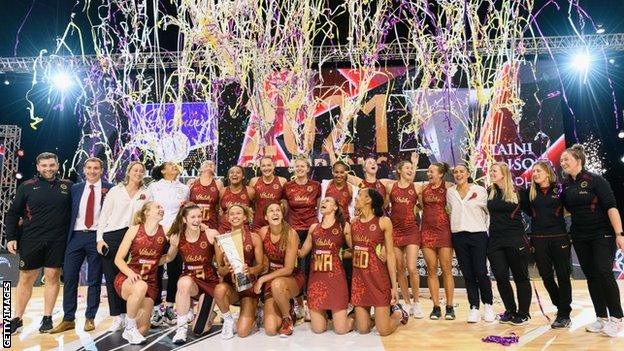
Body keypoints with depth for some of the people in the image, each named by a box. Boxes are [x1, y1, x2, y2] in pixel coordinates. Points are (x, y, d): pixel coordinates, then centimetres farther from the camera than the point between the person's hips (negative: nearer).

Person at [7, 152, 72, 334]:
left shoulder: (67, 186, 3)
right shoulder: (27, 186, 2)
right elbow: (12, 214, 5)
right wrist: (11, 237, -2)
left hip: (57, 241, 0)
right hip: (31, 240, 0)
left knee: (53, 277, 5)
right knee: (26, 278, 7)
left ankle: (47, 318, 18)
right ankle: (17, 319, 21)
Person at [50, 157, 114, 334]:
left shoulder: (110, 189, 1)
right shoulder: (75, 188, 11)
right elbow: (70, 213, 11)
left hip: (98, 236, -3)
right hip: (76, 236, 3)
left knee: (94, 280, 5)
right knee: (69, 277, 4)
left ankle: (90, 318, 17)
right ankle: (68, 319, 16)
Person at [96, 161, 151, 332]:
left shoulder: (146, 194, 8)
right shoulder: (115, 191, 7)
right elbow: (104, 215, 5)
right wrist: (100, 238, -3)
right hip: (112, 236, 0)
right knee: (111, 276, 2)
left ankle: (125, 314, 14)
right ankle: (117, 317, 11)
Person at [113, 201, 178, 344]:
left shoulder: (165, 232, -3)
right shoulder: (134, 230, -7)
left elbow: (168, 258, 11)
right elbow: (118, 259, -5)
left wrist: (174, 244, -10)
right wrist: (130, 273, -23)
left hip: (150, 282, 2)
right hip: (127, 279, -2)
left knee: (142, 330, -7)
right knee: (141, 287, -39)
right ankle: (130, 327, -13)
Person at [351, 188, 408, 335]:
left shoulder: (384, 222, -7)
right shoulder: (354, 222, 6)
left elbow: (390, 254, -6)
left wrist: (394, 286, -7)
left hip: (378, 277, -4)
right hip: (359, 277, 4)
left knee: (383, 331, -1)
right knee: (362, 330, 4)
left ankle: (398, 313, 30)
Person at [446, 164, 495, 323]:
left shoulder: (480, 190, 0)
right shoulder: (450, 192, 8)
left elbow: (488, 211, 6)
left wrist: (483, 227, 5)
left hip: (478, 234, -2)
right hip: (458, 236, 3)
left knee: (481, 272, -2)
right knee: (467, 274, 6)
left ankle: (488, 305, 17)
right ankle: (474, 307, 14)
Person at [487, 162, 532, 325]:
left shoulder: (517, 192, -3)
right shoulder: (490, 192, 7)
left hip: (516, 240, -3)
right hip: (495, 241, 4)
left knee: (521, 277, 7)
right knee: (501, 278, 5)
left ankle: (523, 313, 21)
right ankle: (510, 311, 23)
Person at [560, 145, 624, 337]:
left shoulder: (595, 180, -11)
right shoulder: (566, 185, 4)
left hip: (602, 233, -5)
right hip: (580, 236, 5)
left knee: (604, 272, -13)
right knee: (591, 276, 7)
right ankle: (602, 318, 16)